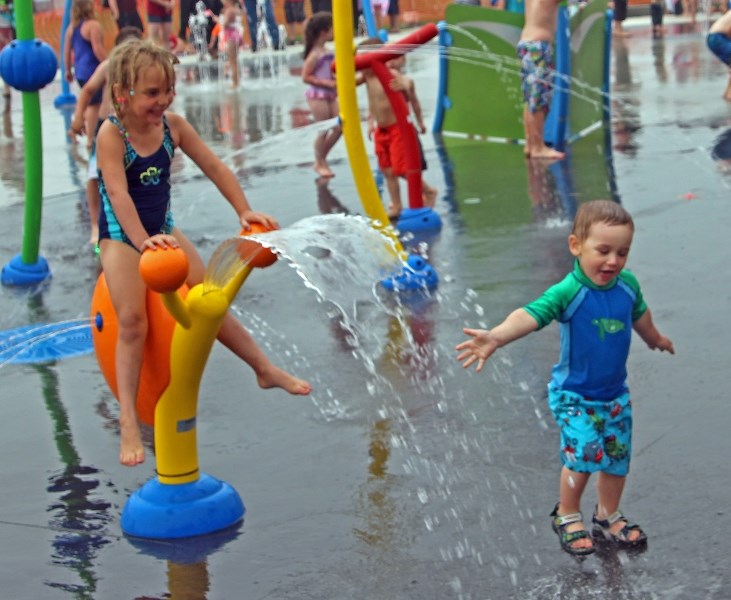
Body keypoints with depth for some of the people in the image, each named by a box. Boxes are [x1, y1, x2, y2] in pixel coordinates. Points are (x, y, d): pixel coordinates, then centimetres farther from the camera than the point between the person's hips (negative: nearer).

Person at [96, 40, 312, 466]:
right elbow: (118, 193, -31)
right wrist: (142, 241, -43)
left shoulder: (174, 125, -6)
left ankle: (266, 370, 24)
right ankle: (129, 422, -15)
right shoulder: (111, 134, -21)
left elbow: (214, 167, -1)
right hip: (122, 238, -5)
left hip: (163, 230, 5)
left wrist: (244, 210, -10)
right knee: (133, 323, -17)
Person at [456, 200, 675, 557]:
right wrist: (495, 337, -60)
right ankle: (567, 516, 10)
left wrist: (656, 339, 37)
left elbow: (639, 314, 16)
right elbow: (531, 314, -41)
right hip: (574, 396, -5)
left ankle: (608, 515, 36)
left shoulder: (627, 285, -8)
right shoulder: (568, 292, -25)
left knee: (617, 455, 11)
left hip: (615, 393, 5)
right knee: (583, 453, -15)